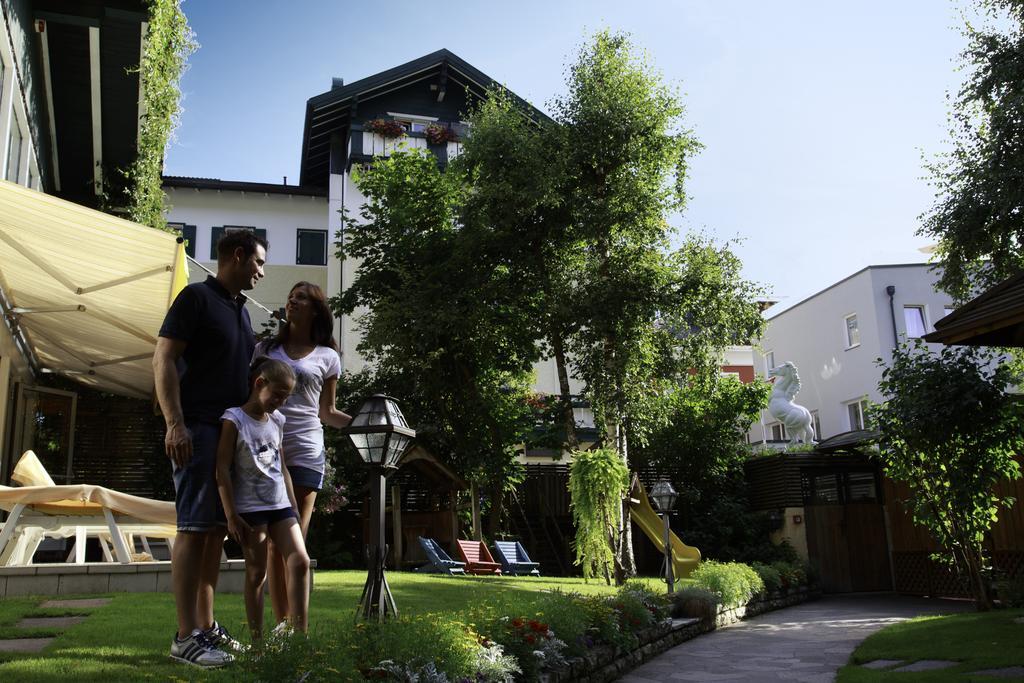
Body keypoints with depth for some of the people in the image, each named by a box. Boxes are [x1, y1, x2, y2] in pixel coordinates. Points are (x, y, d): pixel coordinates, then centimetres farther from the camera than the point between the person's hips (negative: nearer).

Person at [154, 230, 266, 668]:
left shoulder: (241, 309, 19)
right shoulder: (196, 297, -5)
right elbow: (164, 359, -11)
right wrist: (174, 424, -20)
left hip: (234, 432, 8)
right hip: (199, 430, -8)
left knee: (217, 530, 10)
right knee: (194, 529, -7)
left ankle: (206, 626, 18)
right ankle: (186, 636, -3)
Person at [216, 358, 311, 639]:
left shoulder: (277, 421, 11)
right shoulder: (234, 419, -8)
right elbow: (222, 469, -11)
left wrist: (293, 508, 15)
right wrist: (231, 516, -13)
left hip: (279, 504, 6)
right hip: (250, 507, -5)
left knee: (300, 562, -6)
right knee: (257, 574, 0)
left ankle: (299, 635, -2)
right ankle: (257, 640, 10)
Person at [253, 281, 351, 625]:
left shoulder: (327, 357, 9)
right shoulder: (265, 349, 14)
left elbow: (326, 412, 12)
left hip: (305, 452, -1)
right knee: (273, 544, 1)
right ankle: (281, 624, 6)